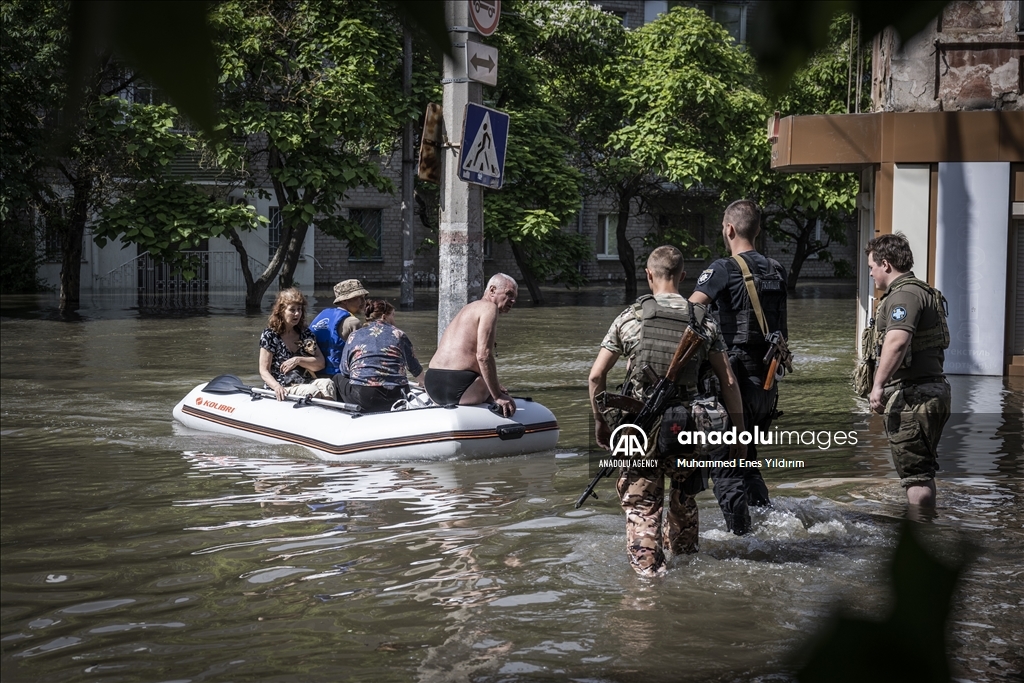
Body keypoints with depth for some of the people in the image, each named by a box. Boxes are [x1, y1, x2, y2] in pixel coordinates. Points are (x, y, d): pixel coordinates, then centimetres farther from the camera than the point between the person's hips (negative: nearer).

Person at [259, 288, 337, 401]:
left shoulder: (305, 333, 14)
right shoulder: (270, 335, 0)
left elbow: (320, 364, 9)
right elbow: (264, 371, -5)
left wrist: (298, 360, -9)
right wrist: (277, 387, -25)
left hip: (305, 382, 5)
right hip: (283, 389, -4)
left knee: (327, 384, -28)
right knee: (312, 391, -33)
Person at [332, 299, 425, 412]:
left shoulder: (354, 336, 12)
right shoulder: (398, 334, 11)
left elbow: (344, 372, 14)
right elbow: (416, 370, 19)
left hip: (361, 400, -1)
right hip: (396, 398, 2)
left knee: (338, 378, 26)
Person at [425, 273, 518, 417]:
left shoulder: (468, 308, 26)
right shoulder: (489, 307, -3)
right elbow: (483, 356, -15)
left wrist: (493, 387, 29)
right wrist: (498, 397, -11)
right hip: (458, 387, -9)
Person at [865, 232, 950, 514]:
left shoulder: (905, 295, -15)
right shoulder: (925, 293, 21)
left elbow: (897, 340, -32)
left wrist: (879, 384, -35)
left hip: (911, 396, -11)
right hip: (933, 389, 11)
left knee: (915, 474, -7)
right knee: (924, 471, 18)